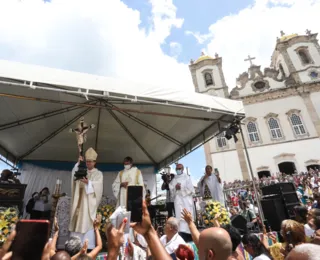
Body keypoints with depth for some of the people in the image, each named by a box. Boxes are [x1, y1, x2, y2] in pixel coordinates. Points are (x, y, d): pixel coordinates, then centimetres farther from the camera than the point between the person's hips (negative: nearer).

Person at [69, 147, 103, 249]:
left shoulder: (98, 173, 2)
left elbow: (98, 185, -12)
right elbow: (74, 175, -3)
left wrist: (88, 182, -28)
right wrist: (78, 163, -12)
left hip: (90, 201, -4)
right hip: (80, 199, 5)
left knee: (88, 221, -7)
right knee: (78, 220, 3)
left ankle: (88, 245, -1)